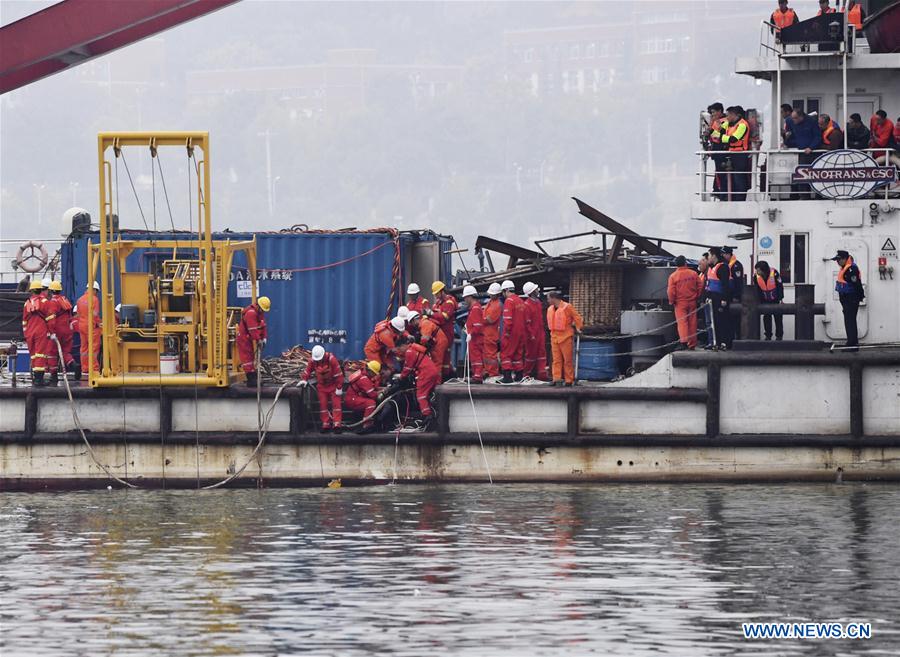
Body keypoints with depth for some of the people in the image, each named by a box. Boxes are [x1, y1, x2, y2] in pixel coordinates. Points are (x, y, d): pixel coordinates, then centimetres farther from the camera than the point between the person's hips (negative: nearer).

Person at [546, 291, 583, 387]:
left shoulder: (567, 307, -10)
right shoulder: (550, 309, 10)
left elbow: (577, 317, -6)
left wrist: (578, 328, -6)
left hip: (566, 337, -6)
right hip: (554, 337, 6)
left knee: (568, 360, -1)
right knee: (556, 360, 4)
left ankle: (569, 380, 3)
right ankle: (557, 379, 4)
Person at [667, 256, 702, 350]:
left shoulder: (673, 276, -9)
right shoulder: (694, 274, -1)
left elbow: (671, 291, -10)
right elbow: (700, 288, 3)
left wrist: (671, 301, 5)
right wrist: (697, 297, 17)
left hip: (680, 303, -3)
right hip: (692, 302, 3)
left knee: (682, 322, -5)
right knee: (692, 323, 8)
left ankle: (684, 341, -25)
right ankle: (692, 344, 13)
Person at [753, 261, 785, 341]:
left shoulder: (774, 273, -24)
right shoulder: (757, 277, -11)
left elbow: (780, 286, -16)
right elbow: (757, 290, 2)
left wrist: (780, 298, -16)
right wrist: (759, 300, 0)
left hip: (775, 300, -3)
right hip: (765, 300, 3)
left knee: (778, 317, 1)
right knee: (766, 317, 3)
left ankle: (779, 335, 9)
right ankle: (768, 335, 10)